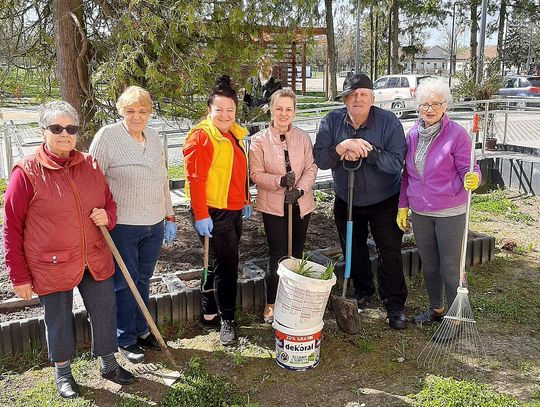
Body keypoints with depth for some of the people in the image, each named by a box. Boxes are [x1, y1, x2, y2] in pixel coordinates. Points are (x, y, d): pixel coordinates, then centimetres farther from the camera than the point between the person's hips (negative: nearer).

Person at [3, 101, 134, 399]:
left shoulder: (90, 165, 2)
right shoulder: (26, 172, -11)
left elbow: (109, 203, 16)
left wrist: (107, 216, -9)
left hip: (95, 260, 4)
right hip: (51, 265, -4)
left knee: (105, 312, 13)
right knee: (58, 320, 13)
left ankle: (108, 364, 37)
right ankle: (62, 372, 38)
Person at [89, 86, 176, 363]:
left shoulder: (153, 137, 9)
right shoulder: (107, 137, -10)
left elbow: (163, 180, 14)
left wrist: (169, 217, 15)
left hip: (154, 225, 5)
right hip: (122, 226, -5)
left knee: (143, 280, 16)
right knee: (125, 283, 6)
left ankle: (142, 330, 32)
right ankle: (125, 340, 22)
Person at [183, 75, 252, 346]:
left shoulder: (234, 134, 12)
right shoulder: (201, 137, -15)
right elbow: (195, 179, -20)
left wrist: (245, 201, 21)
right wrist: (200, 216, -22)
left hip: (234, 211, 9)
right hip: (213, 213, -9)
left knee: (219, 263, 17)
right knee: (226, 265, -3)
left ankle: (208, 314, 32)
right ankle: (227, 320, 13)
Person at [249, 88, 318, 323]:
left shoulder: (303, 137, 2)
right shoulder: (260, 140, -6)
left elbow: (311, 168, 2)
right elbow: (256, 174, -8)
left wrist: (300, 189, -15)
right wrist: (280, 181, -23)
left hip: (300, 205, 3)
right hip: (273, 206, -3)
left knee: (296, 254, 13)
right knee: (277, 256, -1)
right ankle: (271, 303, 17)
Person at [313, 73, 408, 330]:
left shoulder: (388, 121, -17)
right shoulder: (332, 121, -9)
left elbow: (396, 162, -24)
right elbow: (320, 159, -17)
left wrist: (367, 150, -34)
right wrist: (343, 146, -33)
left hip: (384, 201, -3)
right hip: (346, 201, 3)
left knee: (390, 252, 1)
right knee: (354, 250, 16)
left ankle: (395, 304, 15)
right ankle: (362, 291, 39)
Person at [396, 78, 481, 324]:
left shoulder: (456, 134, -11)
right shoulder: (412, 135, 4)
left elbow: (468, 170, -10)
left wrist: (472, 179, -33)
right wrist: (402, 205, 8)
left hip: (450, 212, -5)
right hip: (420, 212, 5)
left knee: (451, 267, 2)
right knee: (428, 264, 18)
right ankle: (436, 308, 37)